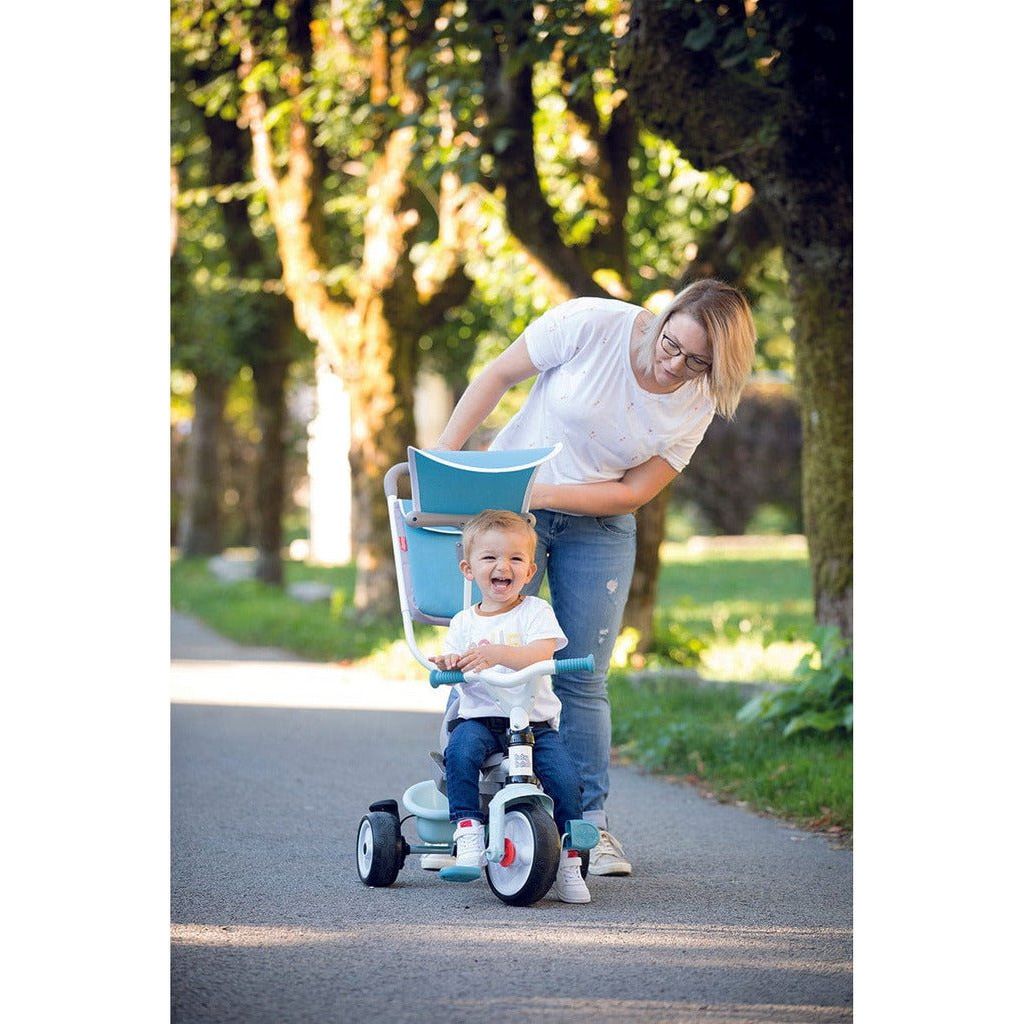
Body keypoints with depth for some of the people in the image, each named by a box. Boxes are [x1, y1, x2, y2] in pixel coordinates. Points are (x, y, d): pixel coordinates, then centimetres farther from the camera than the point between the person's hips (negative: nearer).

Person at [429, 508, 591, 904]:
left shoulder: (536, 611, 2)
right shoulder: (464, 622, 11)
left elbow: (540, 655, -16)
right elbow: (448, 673, 7)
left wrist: (495, 653, -33)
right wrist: (448, 665, -18)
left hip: (535, 720, -1)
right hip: (479, 718, 1)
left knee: (565, 780, -20)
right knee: (460, 750, -33)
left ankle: (569, 862, -4)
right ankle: (468, 829, -24)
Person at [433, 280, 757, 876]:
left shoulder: (697, 404, -12)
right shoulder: (592, 324, -20)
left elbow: (635, 492, -12)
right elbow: (498, 375, -8)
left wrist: (544, 494, -23)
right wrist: (444, 455, -12)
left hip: (599, 528, 2)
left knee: (583, 680, 1)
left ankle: (591, 824, 9)